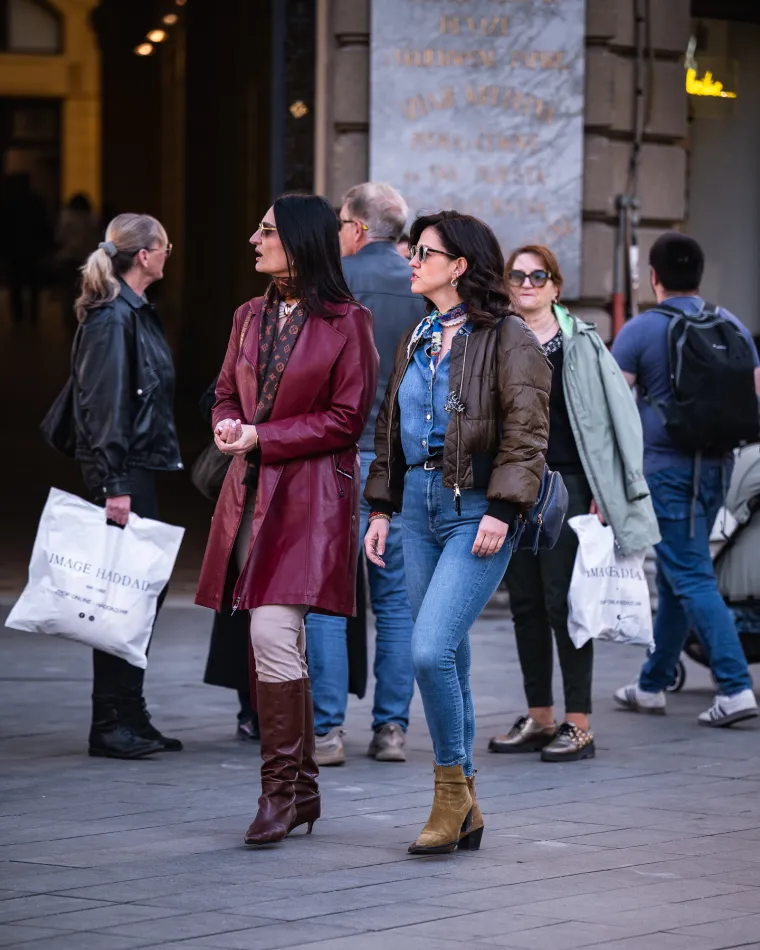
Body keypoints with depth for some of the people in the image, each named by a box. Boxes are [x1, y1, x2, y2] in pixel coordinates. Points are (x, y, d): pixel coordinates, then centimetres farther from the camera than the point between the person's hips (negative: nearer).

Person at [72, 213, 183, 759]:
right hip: (123, 471, -10)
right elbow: (105, 405, -18)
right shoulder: (113, 317, -14)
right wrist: (113, 486, -22)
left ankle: (131, 720, 17)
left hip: (143, 466, 10)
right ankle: (112, 726, -5)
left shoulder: (138, 313, 17)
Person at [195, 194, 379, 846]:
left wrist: (261, 437, -11)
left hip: (312, 493, -7)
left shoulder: (347, 322, -6)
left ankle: (282, 787, -9)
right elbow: (227, 393, 22)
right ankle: (300, 786, 16)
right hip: (252, 491, 7)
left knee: (273, 631, -17)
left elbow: (346, 419, -8)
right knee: (275, 642, 8)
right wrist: (228, 426, -1)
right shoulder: (251, 317, 15)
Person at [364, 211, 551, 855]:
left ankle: (453, 788, -2)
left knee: (430, 649, -18)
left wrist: (502, 510, -19)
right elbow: (390, 429, 22)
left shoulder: (506, 337, -6)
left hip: (477, 510, -7)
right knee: (446, 660, 9)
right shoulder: (417, 341, 17)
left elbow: (527, 430, -12)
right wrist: (381, 507, 15)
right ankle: (462, 809, 16)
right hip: (420, 506, 7)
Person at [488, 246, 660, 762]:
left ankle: (579, 725, -3)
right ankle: (539, 718, 17)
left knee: (563, 602, -7)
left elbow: (619, 410, -3)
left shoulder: (580, 342, -2)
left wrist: (610, 491, -9)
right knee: (526, 603, 8)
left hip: (566, 484, -5)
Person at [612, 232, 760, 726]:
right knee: (675, 578, 16)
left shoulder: (639, 331, -8)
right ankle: (653, 684, 24)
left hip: (666, 468, -6)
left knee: (693, 581, -8)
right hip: (717, 466, 6)